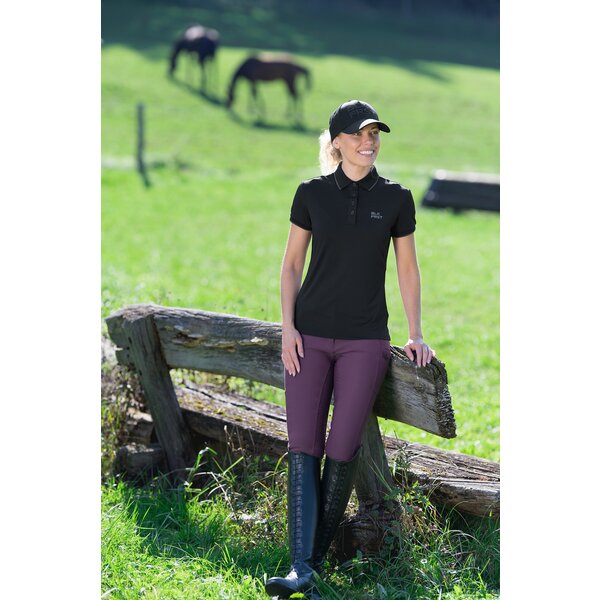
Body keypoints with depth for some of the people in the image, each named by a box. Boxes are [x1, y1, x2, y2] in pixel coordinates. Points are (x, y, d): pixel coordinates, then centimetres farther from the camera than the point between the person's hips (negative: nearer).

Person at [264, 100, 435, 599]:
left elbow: (408, 269, 9)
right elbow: (292, 262, 8)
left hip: (365, 341, 0)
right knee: (304, 446, -9)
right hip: (311, 336, 1)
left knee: (343, 449, -6)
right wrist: (288, 326, -2)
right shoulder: (312, 194, 3)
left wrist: (416, 335, 4)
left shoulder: (395, 199, 2)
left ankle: (318, 556, 9)